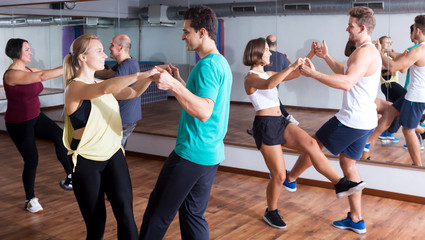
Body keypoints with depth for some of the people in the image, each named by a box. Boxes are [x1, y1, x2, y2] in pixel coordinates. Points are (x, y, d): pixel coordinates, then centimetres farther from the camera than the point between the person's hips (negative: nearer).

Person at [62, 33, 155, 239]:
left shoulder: (100, 83, 9)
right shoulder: (74, 87, -15)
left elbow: (133, 92, 10)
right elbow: (106, 88, -34)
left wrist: (150, 76, -6)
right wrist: (139, 74, -34)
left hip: (113, 155, 6)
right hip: (87, 162, -6)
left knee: (125, 213, -8)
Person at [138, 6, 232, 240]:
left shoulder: (207, 65, -17)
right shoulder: (222, 63, 13)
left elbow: (204, 112, -29)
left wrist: (173, 85, -36)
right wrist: (179, 82, 16)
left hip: (191, 154, -9)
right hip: (212, 154, 9)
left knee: (159, 212, 6)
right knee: (193, 213, 16)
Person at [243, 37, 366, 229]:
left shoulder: (267, 74, 19)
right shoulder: (250, 77, -8)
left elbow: (295, 74, 17)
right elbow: (269, 85, -31)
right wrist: (291, 66, -35)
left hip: (280, 123, 8)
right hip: (265, 125, -8)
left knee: (311, 144, -19)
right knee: (279, 175, -3)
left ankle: (340, 184, -20)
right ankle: (271, 212, 20)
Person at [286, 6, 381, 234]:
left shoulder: (365, 52, -19)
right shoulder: (367, 51, 16)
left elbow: (346, 82, -34)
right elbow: (345, 72, 30)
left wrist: (313, 73, -31)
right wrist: (326, 57, 22)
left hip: (352, 120, -10)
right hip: (365, 121, 10)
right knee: (348, 163, 16)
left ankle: (289, 179, 32)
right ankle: (356, 220, 21)